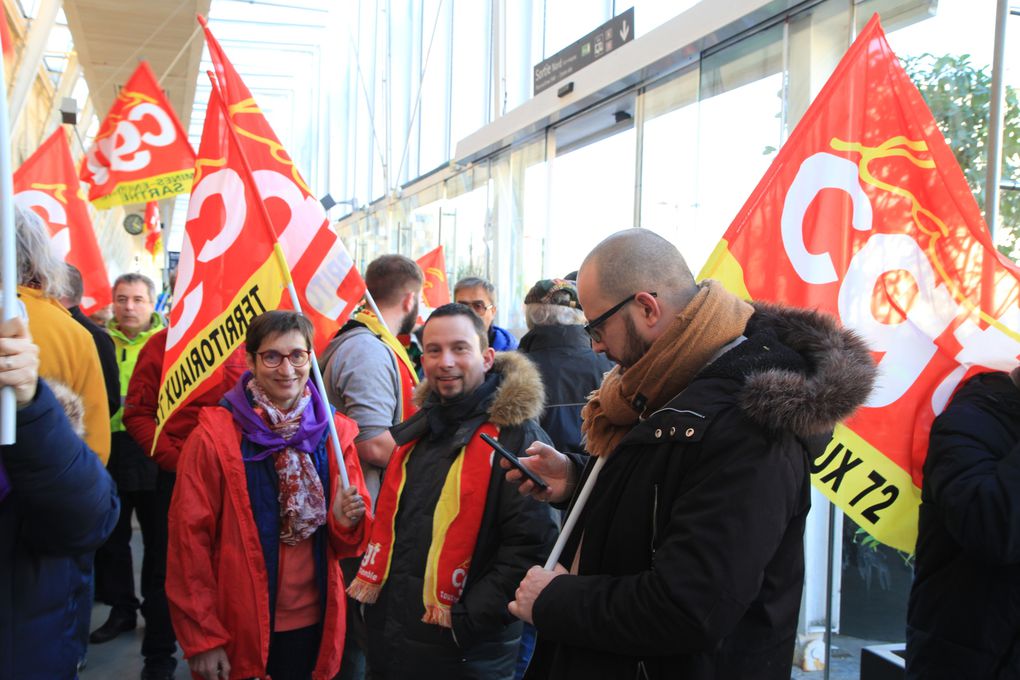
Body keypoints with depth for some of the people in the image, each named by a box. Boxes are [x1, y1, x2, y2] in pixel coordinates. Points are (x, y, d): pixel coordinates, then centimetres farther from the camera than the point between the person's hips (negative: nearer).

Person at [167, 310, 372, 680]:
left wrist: (347, 522, -15)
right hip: (238, 630, -3)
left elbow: (349, 542, 7)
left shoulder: (334, 431, 0)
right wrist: (201, 637, -9)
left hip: (314, 624, 3)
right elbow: (190, 538, -8)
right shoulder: (213, 437, -10)